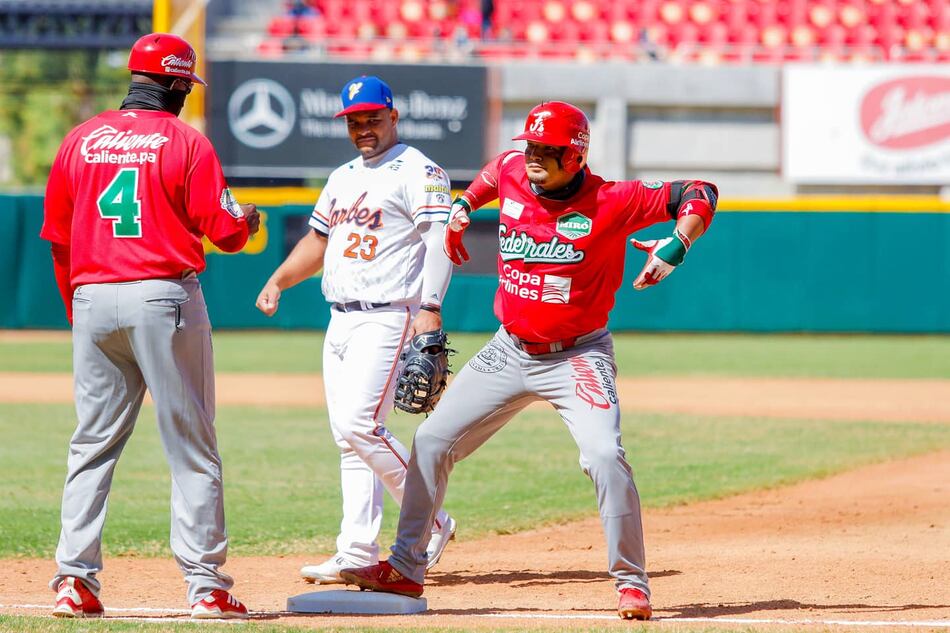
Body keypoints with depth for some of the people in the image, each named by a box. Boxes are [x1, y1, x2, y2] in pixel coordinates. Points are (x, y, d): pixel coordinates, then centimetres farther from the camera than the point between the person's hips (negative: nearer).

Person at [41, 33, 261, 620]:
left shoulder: (81, 140, 7)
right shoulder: (187, 143, -5)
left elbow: (58, 236, 10)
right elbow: (223, 231, -7)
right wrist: (247, 219, 16)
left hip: (93, 302, 4)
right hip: (165, 300, -4)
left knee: (92, 447, 10)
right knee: (192, 449, 2)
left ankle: (75, 581, 2)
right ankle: (206, 587, 0)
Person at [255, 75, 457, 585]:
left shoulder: (417, 171, -6)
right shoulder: (343, 178, 20)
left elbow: (440, 239, -16)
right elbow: (319, 241, 28)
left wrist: (430, 307, -27)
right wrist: (277, 281, 11)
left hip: (388, 317, -8)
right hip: (341, 320, 8)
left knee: (358, 424, -19)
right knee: (348, 438, 5)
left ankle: (430, 520, -7)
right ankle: (357, 552, 5)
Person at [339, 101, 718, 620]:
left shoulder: (611, 203, -18)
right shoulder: (513, 176, -4)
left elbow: (698, 194, -15)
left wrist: (676, 246, -29)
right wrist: (463, 207, 17)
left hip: (578, 357, -5)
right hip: (509, 352, 5)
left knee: (604, 456, -24)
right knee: (431, 441, 5)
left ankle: (631, 581, -11)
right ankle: (405, 568, 16)